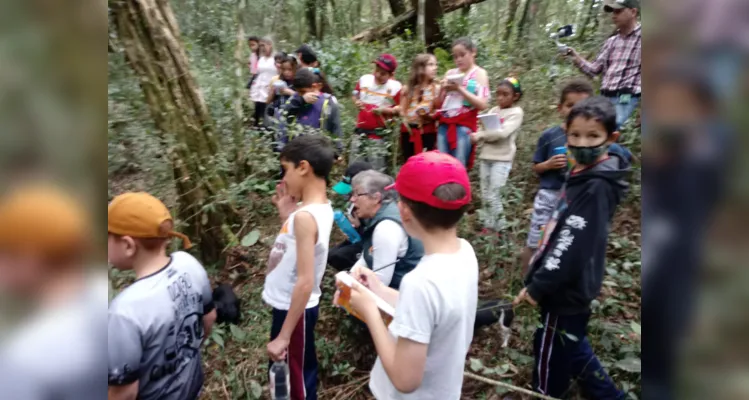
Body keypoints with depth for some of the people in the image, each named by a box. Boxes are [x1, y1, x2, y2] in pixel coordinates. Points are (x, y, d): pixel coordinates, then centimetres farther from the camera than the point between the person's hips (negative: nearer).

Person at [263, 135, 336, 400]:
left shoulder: (305, 216, -27)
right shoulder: (322, 207, 0)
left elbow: (305, 282, -28)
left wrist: (283, 336, -23)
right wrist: (284, 212, 3)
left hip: (294, 310, -9)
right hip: (291, 306, 9)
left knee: (297, 379, 10)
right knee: (301, 372, 24)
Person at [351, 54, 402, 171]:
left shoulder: (395, 87, -12)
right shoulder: (364, 79, 0)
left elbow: (402, 108, -7)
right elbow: (354, 95, 18)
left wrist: (386, 110, -20)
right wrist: (357, 102, -3)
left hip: (379, 134, -5)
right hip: (360, 131, 5)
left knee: (376, 169, -3)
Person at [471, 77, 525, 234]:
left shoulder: (516, 112, -5)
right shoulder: (493, 110, 14)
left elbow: (503, 133, -18)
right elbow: (484, 129, 7)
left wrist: (480, 134, -12)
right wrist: (478, 136, -16)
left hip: (502, 159, -6)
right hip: (486, 156, 6)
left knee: (493, 195, -6)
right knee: (485, 195, 9)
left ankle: (498, 228, 9)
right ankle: (489, 225, 19)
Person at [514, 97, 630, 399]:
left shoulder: (597, 187, -24)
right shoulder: (584, 175, 6)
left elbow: (572, 246, -27)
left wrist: (537, 286, -19)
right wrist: (538, 278, 16)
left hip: (567, 289, -10)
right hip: (567, 286, 10)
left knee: (552, 353, 10)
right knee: (571, 347, 25)